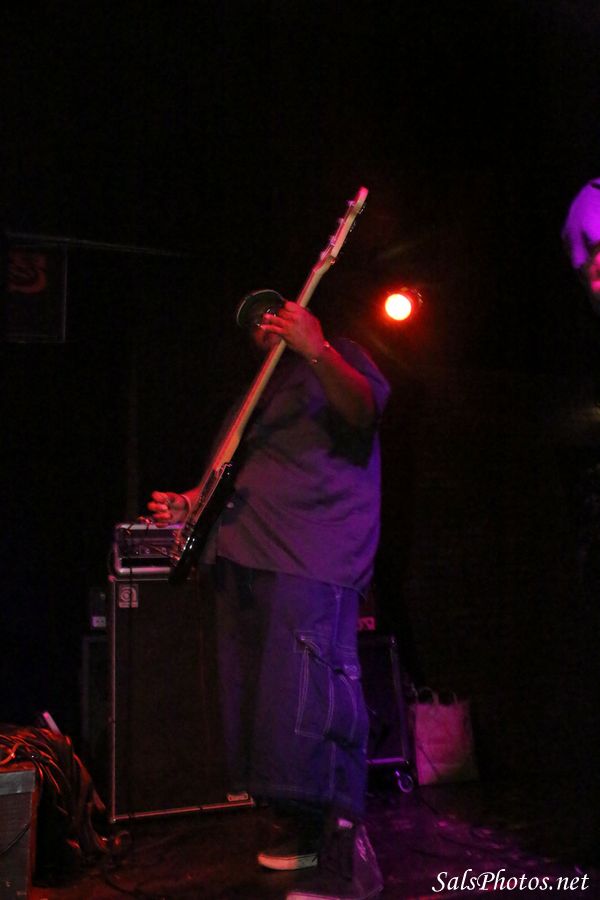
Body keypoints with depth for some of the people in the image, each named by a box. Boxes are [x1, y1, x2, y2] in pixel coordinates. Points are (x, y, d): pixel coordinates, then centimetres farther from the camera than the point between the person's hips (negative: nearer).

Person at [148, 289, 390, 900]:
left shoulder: (338, 356, 8)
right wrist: (189, 502, 18)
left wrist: (314, 349, -23)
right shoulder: (263, 388, 30)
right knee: (260, 698, 10)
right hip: (243, 552, 9)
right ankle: (306, 830, 23)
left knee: (306, 700, -19)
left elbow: (364, 411, -13)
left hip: (313, 555, -9)